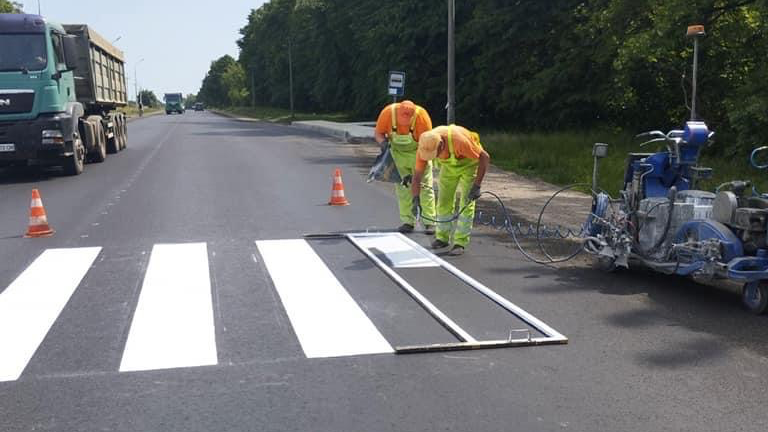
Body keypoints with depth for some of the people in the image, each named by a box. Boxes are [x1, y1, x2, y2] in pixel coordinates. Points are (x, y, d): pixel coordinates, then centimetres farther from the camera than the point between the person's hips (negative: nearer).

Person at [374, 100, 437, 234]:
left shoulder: (422, 116, -31)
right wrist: (383, 143, -34)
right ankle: (408, 222, 11)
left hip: (418, 152, -2)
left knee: (425, 186, -3)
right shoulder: (388, 112, -25)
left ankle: (430, 222, 3)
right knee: (402, 188, 3)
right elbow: (378, 133, -10)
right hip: (398, 153, 2)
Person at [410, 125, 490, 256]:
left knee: (466, 202, -11)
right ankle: (442, 238, 21)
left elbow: (485, 157, -33)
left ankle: (460, 243, -7)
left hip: (470, 162, -4)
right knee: (444, 200, 5)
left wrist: (477, 186, -34)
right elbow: (417, 175, -20)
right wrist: (415, 200, -32)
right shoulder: (425, 146, -28)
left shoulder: (459, 141, -43)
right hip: (449, 165, 5)